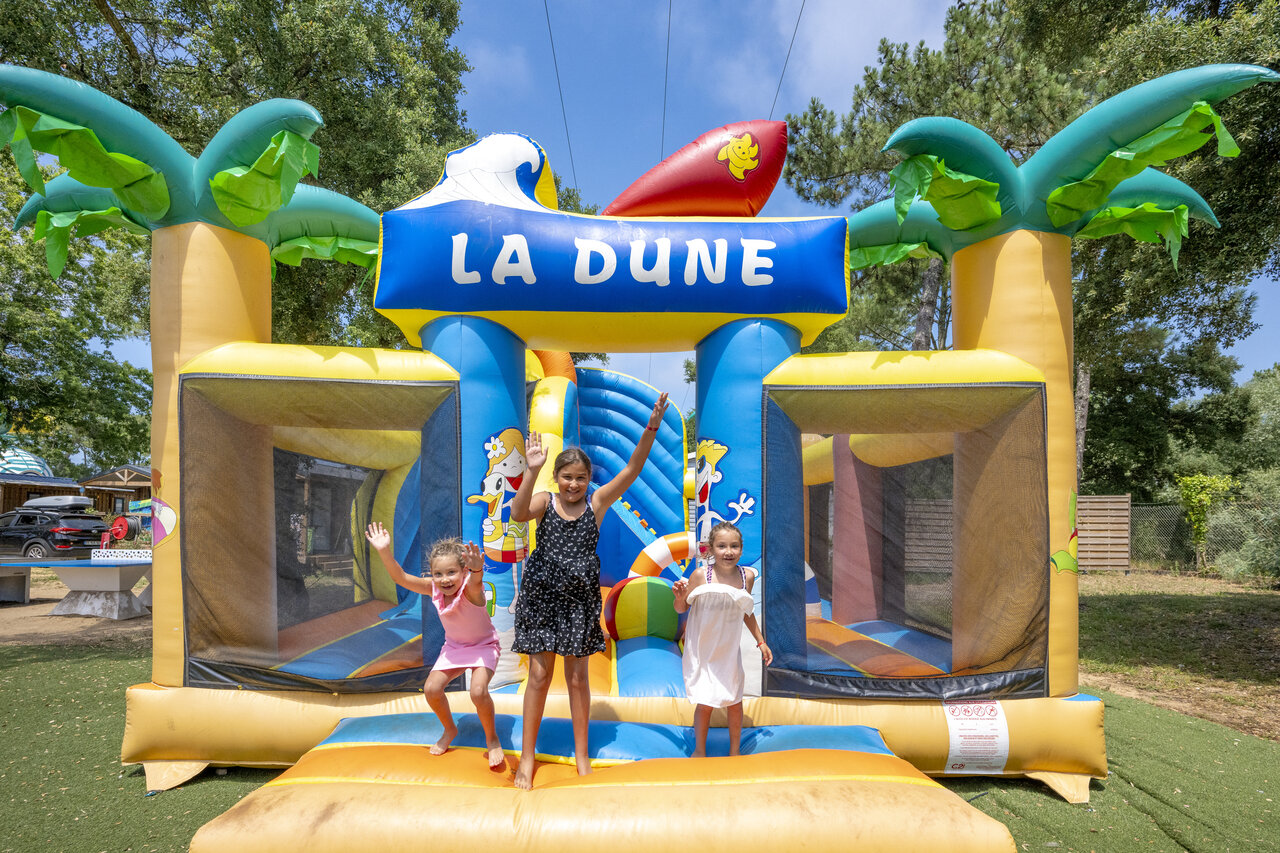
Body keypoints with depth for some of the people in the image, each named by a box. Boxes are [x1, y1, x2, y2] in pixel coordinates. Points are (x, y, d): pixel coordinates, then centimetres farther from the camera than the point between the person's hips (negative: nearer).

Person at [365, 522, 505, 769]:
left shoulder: (471, 588, -31)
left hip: (483, 646, -5)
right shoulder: (434, 589, -16)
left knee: (478, 691, -27)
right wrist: (385, 552, -38)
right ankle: (450, 730, 20)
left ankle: (492, 739, 0)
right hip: (453, 647, 6)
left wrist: (477, 568, -81)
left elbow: (475, 580, -56)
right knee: (431, 689, -10)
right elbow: (401, 578, -22)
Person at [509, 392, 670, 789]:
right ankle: (527, 756, 23)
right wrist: (531, 471, -41)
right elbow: (517, 513, -29)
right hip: (542, 595, -1)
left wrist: (651, 430, -24)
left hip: (580, 599, 1)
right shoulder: (544, 501, -6)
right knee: (539, 675, 7)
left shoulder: (596, 502, -3)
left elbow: (631, 470, -13)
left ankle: (581, 753, 28)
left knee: (577, 678, 11)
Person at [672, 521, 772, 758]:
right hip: (702, 650, -3)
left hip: (730, 650, 3)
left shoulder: (747, 576, -5)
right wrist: (680, 596, -26)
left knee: (735, 702, 10)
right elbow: (681, 608, -4)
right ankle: (699, 751, 27)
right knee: (705, 703, 1)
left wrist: (761, 642, 16)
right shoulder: (701, 575, -17)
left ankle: (734, 752, 34)